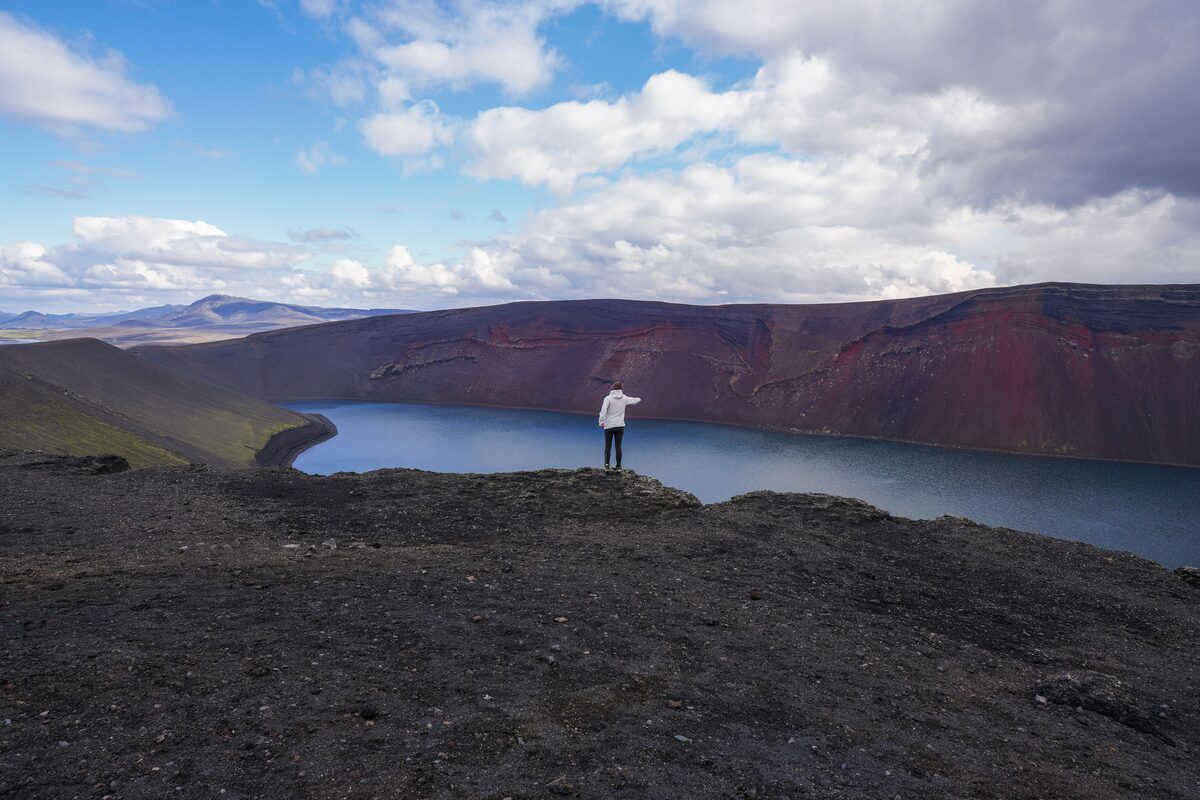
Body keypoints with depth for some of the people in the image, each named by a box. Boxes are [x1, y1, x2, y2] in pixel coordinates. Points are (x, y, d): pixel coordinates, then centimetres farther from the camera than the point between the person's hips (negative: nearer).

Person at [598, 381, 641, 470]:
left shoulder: (608, 398, -5)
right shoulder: (624, 398, 6)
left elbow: (603, 410, -17)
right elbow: (633, 400, 26)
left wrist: (602, 421, -16)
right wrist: (638, 399, 47)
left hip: (609, 426, -2)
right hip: (620, 426, 2)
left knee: (608, 446, 5)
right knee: (618, 446, 5)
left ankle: (606, 464, -1)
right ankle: (618, 466, 6)